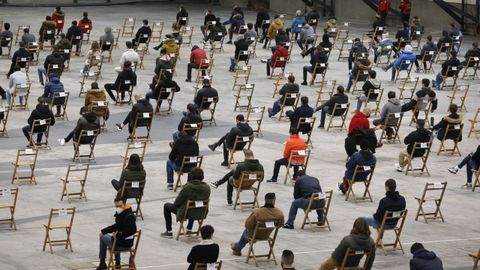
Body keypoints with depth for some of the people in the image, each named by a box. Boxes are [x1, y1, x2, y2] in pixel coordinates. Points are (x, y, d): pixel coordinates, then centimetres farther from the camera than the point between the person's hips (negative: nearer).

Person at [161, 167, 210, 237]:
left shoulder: (187, 187, -25)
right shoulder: (207, 188, -12)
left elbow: (176, 203, -15)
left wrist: (175, 204, 10)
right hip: (201, 214, 5)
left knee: (166, 206, 20)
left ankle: (169, 232, 24)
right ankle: (189, 230, 46)